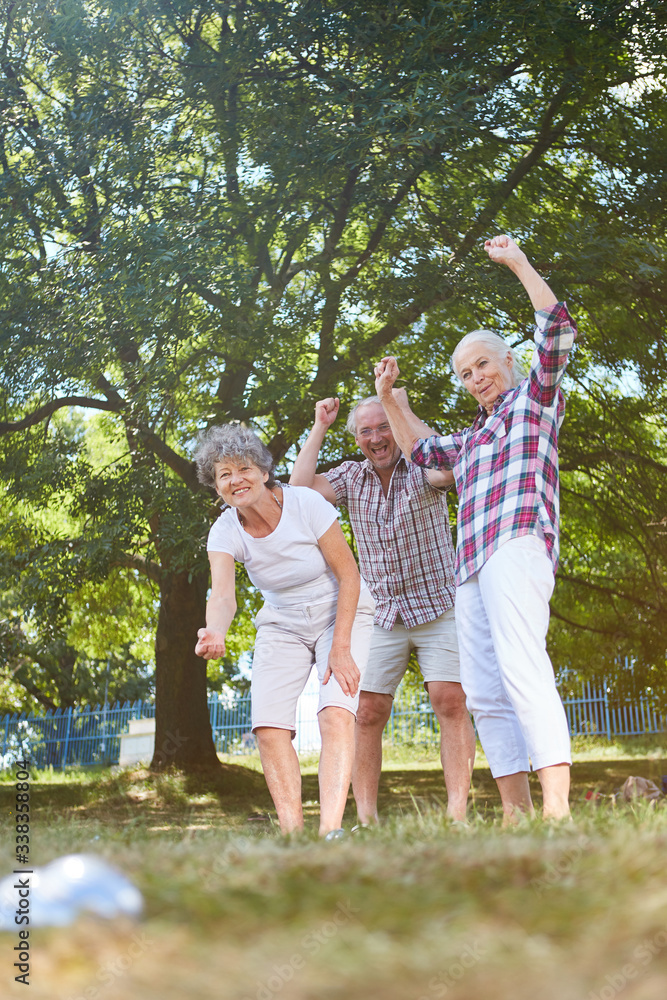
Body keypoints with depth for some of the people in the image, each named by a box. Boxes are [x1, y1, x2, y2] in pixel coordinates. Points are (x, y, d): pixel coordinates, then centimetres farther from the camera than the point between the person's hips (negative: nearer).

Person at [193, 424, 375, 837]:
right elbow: (223, 595, -28)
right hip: (282, 625, 4)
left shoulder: (306, 504, -23)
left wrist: (340, 648, -22)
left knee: (336, 712, -25)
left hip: (341, 614, -4)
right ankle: (293, 835, -10)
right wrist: (215, 633, -52)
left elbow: (349, 575, -17)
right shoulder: (225, 532, -13)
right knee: (269, 725, -14)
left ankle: (332, 830, -35)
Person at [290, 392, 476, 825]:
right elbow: (300, 487, -10)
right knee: (367, 711, -4)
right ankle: (366, 818, 0)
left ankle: (457, 813, -15)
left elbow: (449, 468, -30)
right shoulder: (352, 477, 4)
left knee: (450, 701, -15)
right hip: (382, 614, 3)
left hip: (438, 607, -3)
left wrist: (402, 410, -26)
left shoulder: (421, 468, -6)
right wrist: (320, 428, -7)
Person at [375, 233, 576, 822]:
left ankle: (557, 809, -34)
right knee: (484, 694, 0)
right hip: (473, 565, 9)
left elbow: (558, 330, -2)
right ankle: (516, 813, -1)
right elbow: (420, 449, 49)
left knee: (523, 669, -25)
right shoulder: (473, 437, 32)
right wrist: (390, 397, 40)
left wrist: (518, 262, 0)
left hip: (517, 544, -9)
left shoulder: (535, 396, 13)